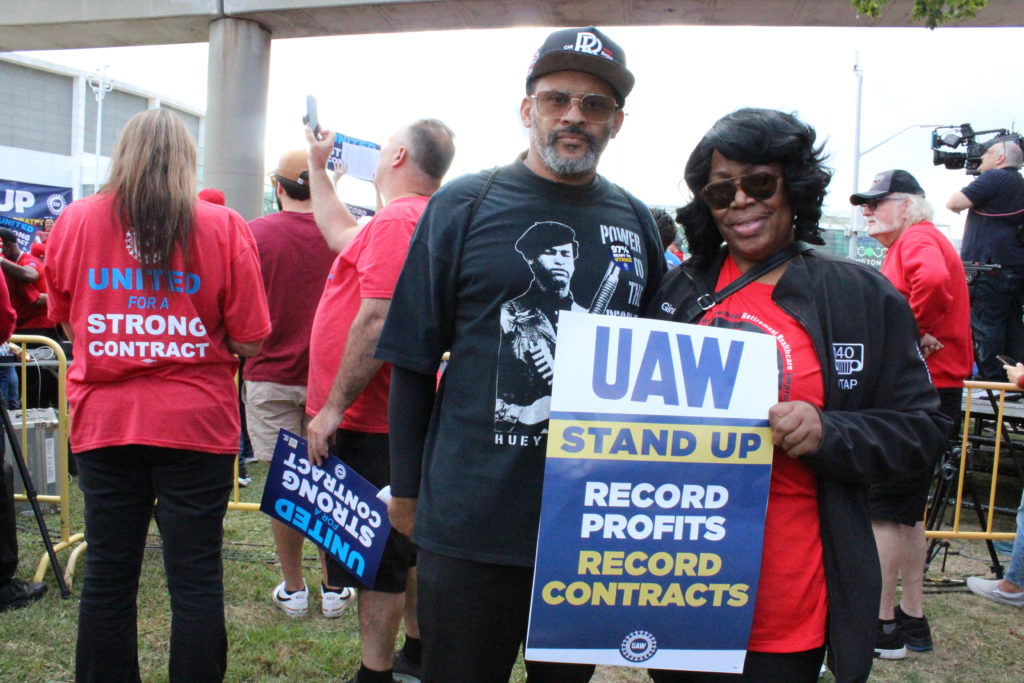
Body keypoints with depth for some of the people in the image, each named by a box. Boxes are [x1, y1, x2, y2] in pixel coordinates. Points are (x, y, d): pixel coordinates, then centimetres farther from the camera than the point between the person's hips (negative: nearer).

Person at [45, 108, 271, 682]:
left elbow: (66, 319, 15)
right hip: (196, 424, -2)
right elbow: (249, 341, -6)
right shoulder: (224, 227, -7)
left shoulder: (75, 221, 0)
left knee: (108, 574, 13)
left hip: (104, 421, 2)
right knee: (196, 575, 6)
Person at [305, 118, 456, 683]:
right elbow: (339, 229, 30)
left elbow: (376, 324, -26)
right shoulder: (421, 218, 14)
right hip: (401, 418, 10)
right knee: (402, 545, 21)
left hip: (365, 423, -10)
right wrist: (317, 165, 39)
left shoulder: (396, 221, -19)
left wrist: (333, 407, -20)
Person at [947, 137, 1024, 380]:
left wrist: (958, 197, 8)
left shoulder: (994, 178, -8)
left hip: (991, 267, -9)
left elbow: (954, 203, -10)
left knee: (984, 324, -6)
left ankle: (992, 381, -6)